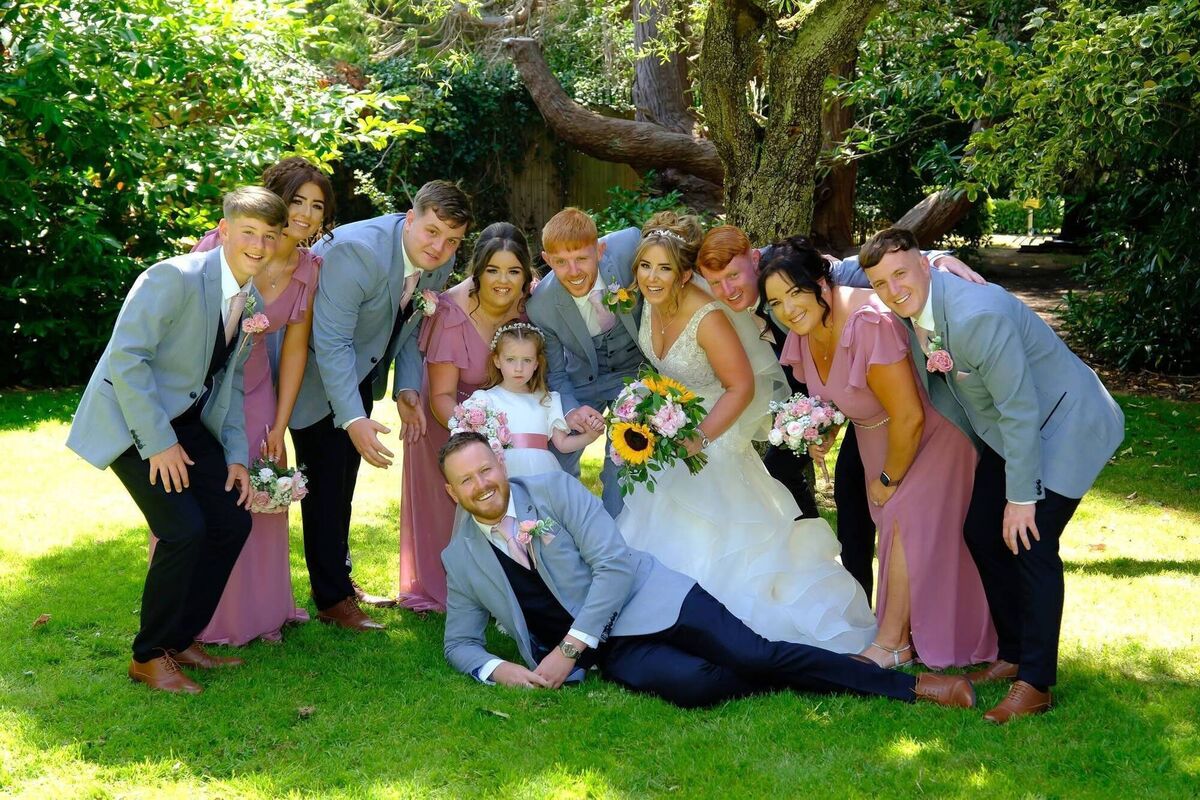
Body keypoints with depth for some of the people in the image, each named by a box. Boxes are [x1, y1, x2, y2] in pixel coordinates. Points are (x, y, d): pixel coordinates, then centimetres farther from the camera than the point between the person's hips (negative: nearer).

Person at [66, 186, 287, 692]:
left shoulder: (257, 297, 2)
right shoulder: (175, 278, -23)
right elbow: (126, 357, -25)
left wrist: (236, 454, 4)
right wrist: (158, 443, -24)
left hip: (187, 420, 8)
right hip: (132, 418, -8)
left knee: (232, 521, 1)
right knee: (184, 530, -18)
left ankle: (180, 640, 18)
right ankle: (148, 657, 1)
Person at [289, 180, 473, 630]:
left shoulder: (440, 263, -10)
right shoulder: (357, 251, -34)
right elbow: (331, 343, -34)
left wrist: (407, 389, -8)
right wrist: (354, 419, -39)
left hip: (361, 370, 7)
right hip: (315, 370, -7)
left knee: (345, 479, 17)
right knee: (326, 483, -6)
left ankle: (338, 573, 32)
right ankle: (332, 600, 1)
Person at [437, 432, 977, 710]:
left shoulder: (556, 490, -5)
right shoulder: (461, 559, 6)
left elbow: (614, 564, -12)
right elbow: (460, 640, 15)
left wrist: (568, 648, -18)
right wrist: (496, 670, -10)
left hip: (645, 599, -1)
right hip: (608, 651, 1)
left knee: (754, 655, -18)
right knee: (691, 684, -30)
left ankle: (910, 686, -10)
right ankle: (784, 685, -4)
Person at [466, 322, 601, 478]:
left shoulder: (547, 399, 19)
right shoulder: (486, 398, 10)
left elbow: (562, 443, 15)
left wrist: (589, 436, -1)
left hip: (543, 471, 3)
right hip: (508, 471, -3)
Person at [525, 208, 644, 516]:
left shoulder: (629, 245, -31)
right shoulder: (541, 307, -27)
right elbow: (554, 373, -11)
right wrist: (570, 409, -32)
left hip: (636, 367, 0)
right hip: (583, 379, 1)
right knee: (556, 463, 3)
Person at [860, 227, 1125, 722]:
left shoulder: (978, 316, -32)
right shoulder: (913, 316, -8)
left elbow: (1019, 410, -28)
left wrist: (1021, 497, -22)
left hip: (1067, 425, -8)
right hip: (1007, 432, 9)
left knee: (1030, 542, -13)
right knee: (981, 530, 6)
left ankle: (1035, 684, -2)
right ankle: (1013, 654, 22)